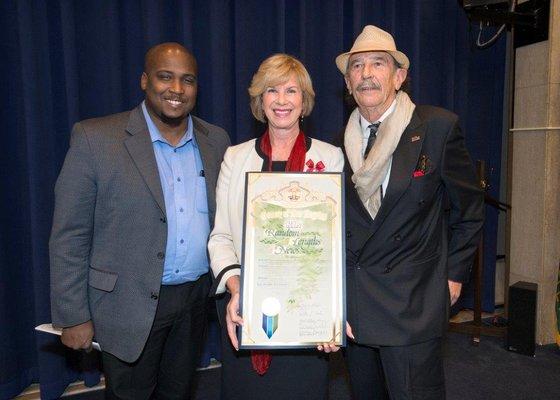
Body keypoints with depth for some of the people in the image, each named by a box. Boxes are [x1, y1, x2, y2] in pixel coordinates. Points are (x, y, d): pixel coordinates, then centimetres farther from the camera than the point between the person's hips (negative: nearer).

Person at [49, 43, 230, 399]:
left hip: (196, 299, 4)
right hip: (130, 305, -3)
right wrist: (73, 317, -8)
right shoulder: (95, 139, -11)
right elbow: (69, 238, -9)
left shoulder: (216, 141, 2)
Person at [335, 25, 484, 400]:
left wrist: (454, 274, 1)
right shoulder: (340, 140, 3)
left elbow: (468, 207, 0)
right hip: (350, 302, 4)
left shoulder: (439, 126, -7)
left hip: (412, 302, -4)